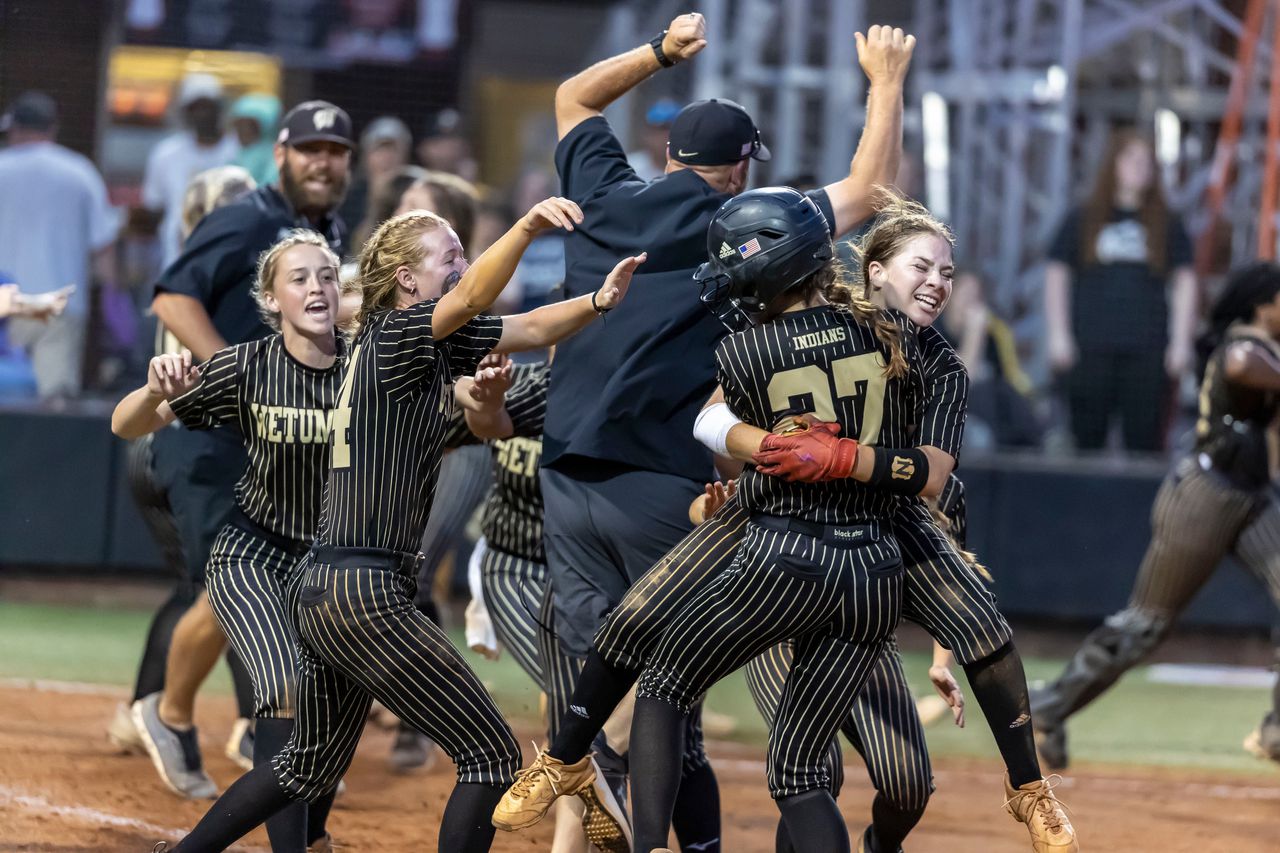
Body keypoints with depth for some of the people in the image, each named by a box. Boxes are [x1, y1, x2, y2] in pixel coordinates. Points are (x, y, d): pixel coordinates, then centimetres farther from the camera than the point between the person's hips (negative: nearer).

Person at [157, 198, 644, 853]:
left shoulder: (433, 345, 14)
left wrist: (598, 301, -8)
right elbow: (468, 301, -30)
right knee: (492, 756, -4)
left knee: (312, 765, 24)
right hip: (366, 594, -10)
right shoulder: (394, 336, -11)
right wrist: (527, 227, -46)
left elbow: (527, 330, 11)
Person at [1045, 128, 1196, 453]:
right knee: (1088, 435, 1)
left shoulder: (1167, 225, 9)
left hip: (1147, 350, 0)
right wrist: (1058, 335, 1)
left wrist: (1180, 341, 3)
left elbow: (1184, 283, 10)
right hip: (1091, 349, 0)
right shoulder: (1083, 220, 8)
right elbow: (1056, 276, 8)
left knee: (1144, 439, -3)